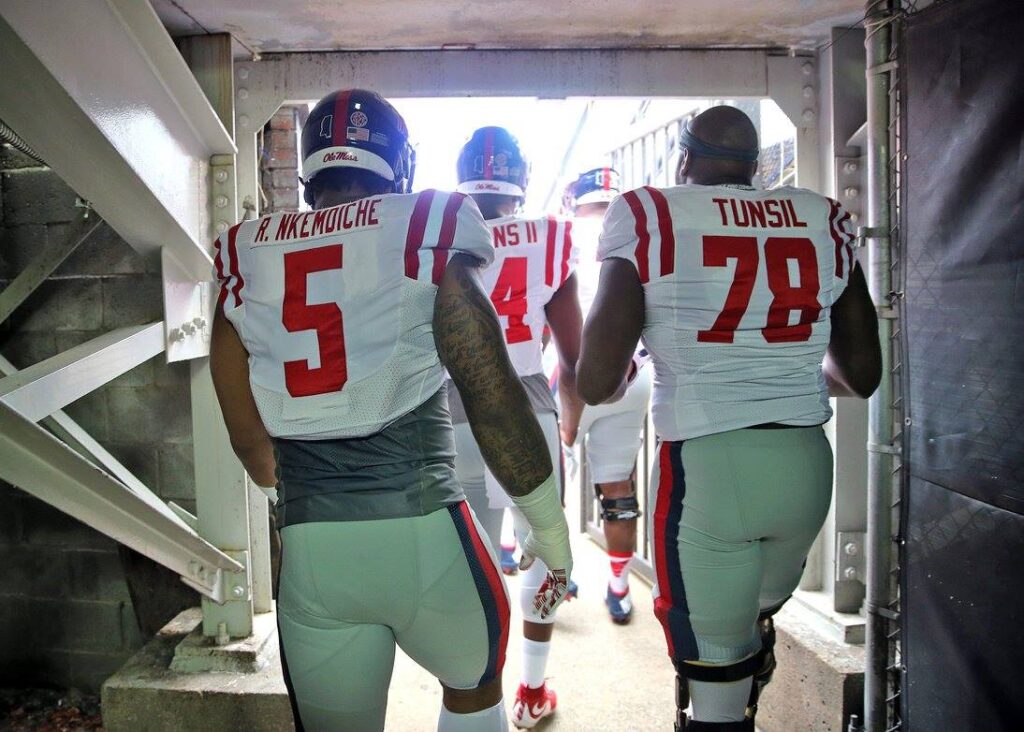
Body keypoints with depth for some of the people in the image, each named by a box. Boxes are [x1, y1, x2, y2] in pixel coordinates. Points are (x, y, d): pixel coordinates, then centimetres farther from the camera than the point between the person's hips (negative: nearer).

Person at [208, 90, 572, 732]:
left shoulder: (245, 260, 6)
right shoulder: (427, 235, -5)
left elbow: (250, 441, 11)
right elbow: (495, 401, -8)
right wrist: (549, 527, 5)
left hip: (310, 552, 3)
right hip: (425, 532, -2)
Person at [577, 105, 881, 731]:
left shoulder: (649, 217, -6)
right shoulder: (825, 221, 7)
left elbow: (598, 383, -11)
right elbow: (862, 376, 10)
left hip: (707, 465, -4)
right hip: (808, 465, 5)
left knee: (715, 678, 11)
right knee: (756, 619, 29)